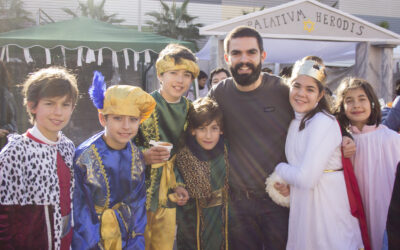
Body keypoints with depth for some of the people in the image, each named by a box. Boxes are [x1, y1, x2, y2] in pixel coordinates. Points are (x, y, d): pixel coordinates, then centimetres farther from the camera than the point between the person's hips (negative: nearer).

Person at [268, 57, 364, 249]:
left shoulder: (324, 122, -18)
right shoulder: (294, 122, 8)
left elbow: (307, 178, -24)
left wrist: (279, 170, -7)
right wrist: (278, 181, -4)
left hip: (327, 203, -7)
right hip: (301, 203, 7)